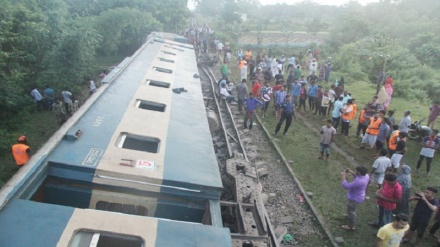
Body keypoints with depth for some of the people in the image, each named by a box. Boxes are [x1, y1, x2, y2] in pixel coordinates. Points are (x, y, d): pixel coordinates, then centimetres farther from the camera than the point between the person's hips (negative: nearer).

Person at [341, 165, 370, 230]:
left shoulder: (358, 181, -40)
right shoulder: (366, 175, -13)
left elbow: (346, 186, -34)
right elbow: (359, 177, 10)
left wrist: (343, 177, -23)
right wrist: (352, 172, 0)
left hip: (354, 199, -9)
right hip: (359, 196, 9)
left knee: (351, 211, 14)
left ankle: (351, 226, 33)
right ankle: (352, 216, 62)